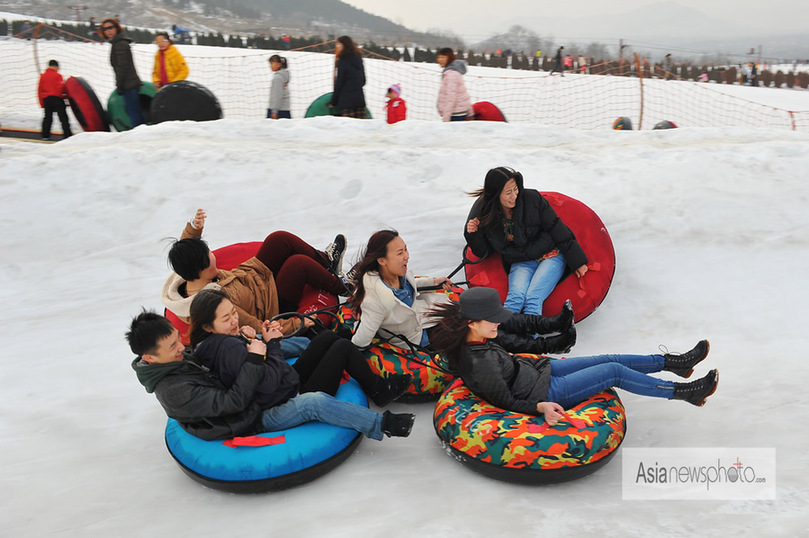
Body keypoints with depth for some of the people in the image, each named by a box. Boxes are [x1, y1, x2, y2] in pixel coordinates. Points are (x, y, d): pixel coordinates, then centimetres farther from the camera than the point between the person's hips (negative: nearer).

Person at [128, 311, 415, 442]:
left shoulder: (180, 357, 1)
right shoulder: (173, 390, -27)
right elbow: (232, 402, -29)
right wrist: (254, 360, -25)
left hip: (251, 396, 10)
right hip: (252, 420, -10)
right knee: (314, 402, -28)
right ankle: (380, 425, -18)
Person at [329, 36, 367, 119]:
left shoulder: (342, 61, -8)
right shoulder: (358, 58, 12)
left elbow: (338, 83, -8)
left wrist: (333, 102, -1)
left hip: (346, 100, -7)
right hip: (360, 98, 7)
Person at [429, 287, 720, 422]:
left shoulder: (470, 342, -7)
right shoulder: (479, 366, -33)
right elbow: (507, 404, -21)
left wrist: (541, 360, 18)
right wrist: (540, 407, -31)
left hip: (538, 370, 8)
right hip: (543, 392, -8)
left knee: (610, 360, 10)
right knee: (616, 372, -4)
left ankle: (673, 361, 26)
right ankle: (684, 392, 13)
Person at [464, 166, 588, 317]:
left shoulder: (532, 198, -10)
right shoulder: (483, 211, -6)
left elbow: (557, 229, -2)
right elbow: (483, 253, 3)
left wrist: (576, 261, -1)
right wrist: (473, 234, -17)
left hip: (550, 255, -1)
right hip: (520, 263, 1)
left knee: (533, 299, -26)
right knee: (515, 297, -29)